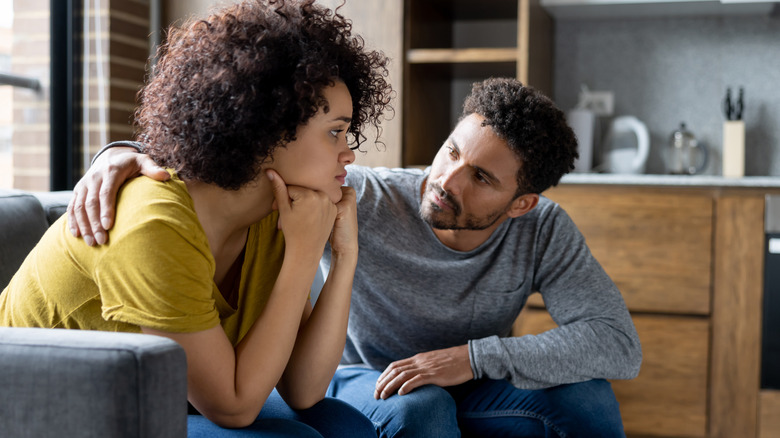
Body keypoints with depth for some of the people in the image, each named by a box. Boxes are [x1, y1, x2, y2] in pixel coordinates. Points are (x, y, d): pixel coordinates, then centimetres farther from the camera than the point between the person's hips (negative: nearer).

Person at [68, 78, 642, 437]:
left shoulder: (544, 232, -18)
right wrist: (126, 155, -49)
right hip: (363, 382, -2)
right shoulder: (364, 200, -26)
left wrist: (475, 357, -36)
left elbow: (619, 344, -26)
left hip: (466, 390, 2)